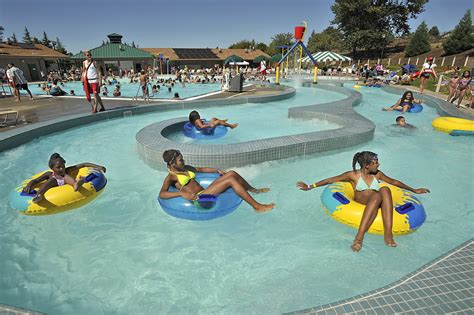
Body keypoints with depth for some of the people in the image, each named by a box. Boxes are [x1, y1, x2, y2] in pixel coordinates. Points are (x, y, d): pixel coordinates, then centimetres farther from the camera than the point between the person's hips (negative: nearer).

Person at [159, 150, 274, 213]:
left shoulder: (185, 168, 18)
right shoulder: (170, 177, -5)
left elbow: (201, 169, 28)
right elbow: (162, 194, -20)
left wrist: (217, 170, 17)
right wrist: (182, 193, -34)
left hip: (204, 191, 9)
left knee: (232, 173, -5)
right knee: (231, 180, -21)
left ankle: (252, 189, 19)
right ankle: (257, 206, -16)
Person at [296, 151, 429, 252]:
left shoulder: (377, 174, 20)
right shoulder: (353, 175, 6)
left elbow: (394, 181, 35)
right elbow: (331, 180, 3)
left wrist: (414, 190, 39)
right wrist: (310, 186, -1)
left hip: (377, 204, 4)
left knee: (385, 190, -29)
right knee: (376, 196, -37)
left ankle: (388, 233, -40)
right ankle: (359, 236, -47)